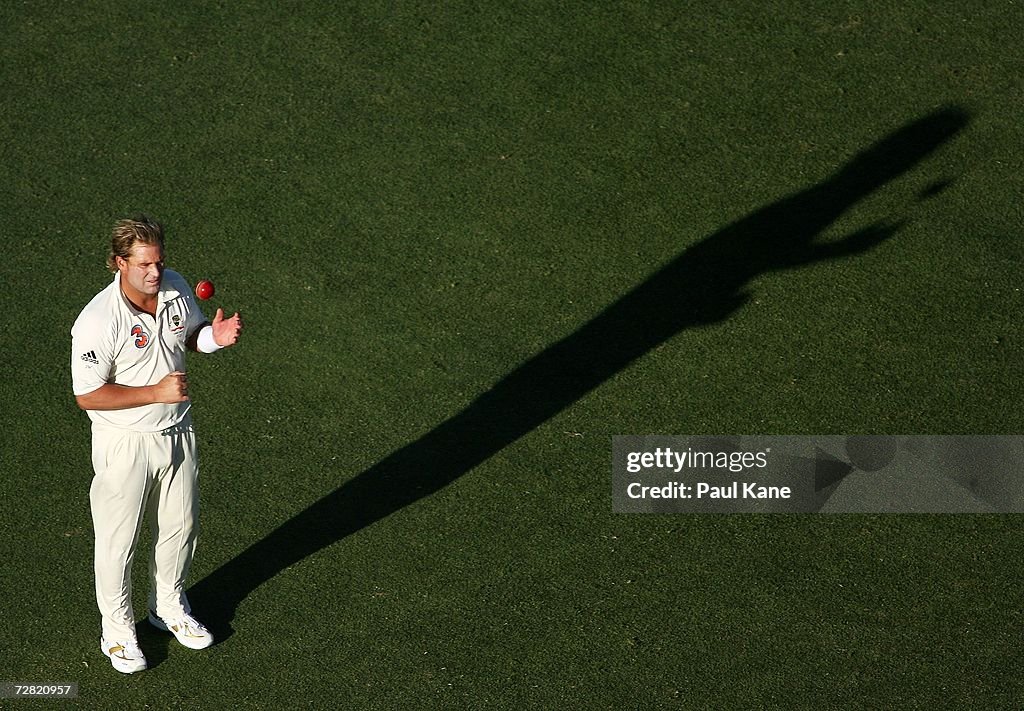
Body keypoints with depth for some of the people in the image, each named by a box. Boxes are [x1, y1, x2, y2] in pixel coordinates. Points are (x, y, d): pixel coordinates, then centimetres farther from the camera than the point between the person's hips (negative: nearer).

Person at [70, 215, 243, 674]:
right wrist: (157, 392, -26)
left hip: (178, 431, 6)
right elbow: (88, 396, -23)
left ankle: (168, 607, 44)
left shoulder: (176, 289, -7)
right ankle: (117, 628, 27)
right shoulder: (98, 322, -26)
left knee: (180, 527, 20)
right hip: (125, 442, -6)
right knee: (119, 538, 7)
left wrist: (214, 337, -12)